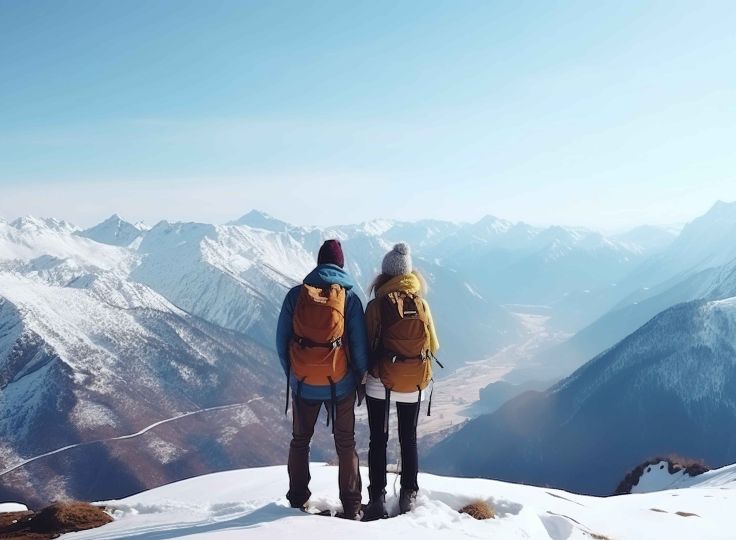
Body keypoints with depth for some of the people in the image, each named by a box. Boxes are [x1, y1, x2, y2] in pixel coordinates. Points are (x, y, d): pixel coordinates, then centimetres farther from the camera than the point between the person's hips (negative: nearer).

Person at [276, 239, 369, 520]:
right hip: (340, 384, -1)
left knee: (300, 440, 19)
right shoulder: (349, 297, -7)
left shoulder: (296, 294, -3)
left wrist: (291, 373, 12)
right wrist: (361, 378, 8)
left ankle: (298, 499, 27)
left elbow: (282, 340, 0)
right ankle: (351, 506, 13)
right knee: (345, 443, 12)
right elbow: (359, 344, -6)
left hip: (303, 384, 1)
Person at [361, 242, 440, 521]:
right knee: (409, 440, 16)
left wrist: (365, 370, 8)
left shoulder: (377, 304, -11)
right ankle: (408, 496, 19)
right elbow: (433, 345, 4)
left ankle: (377, 500, 7)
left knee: (378, 440, 7)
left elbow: (367, 345, -9)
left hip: (380, 382, -2)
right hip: (414, 384, 2)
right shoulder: (421, 304, -3)